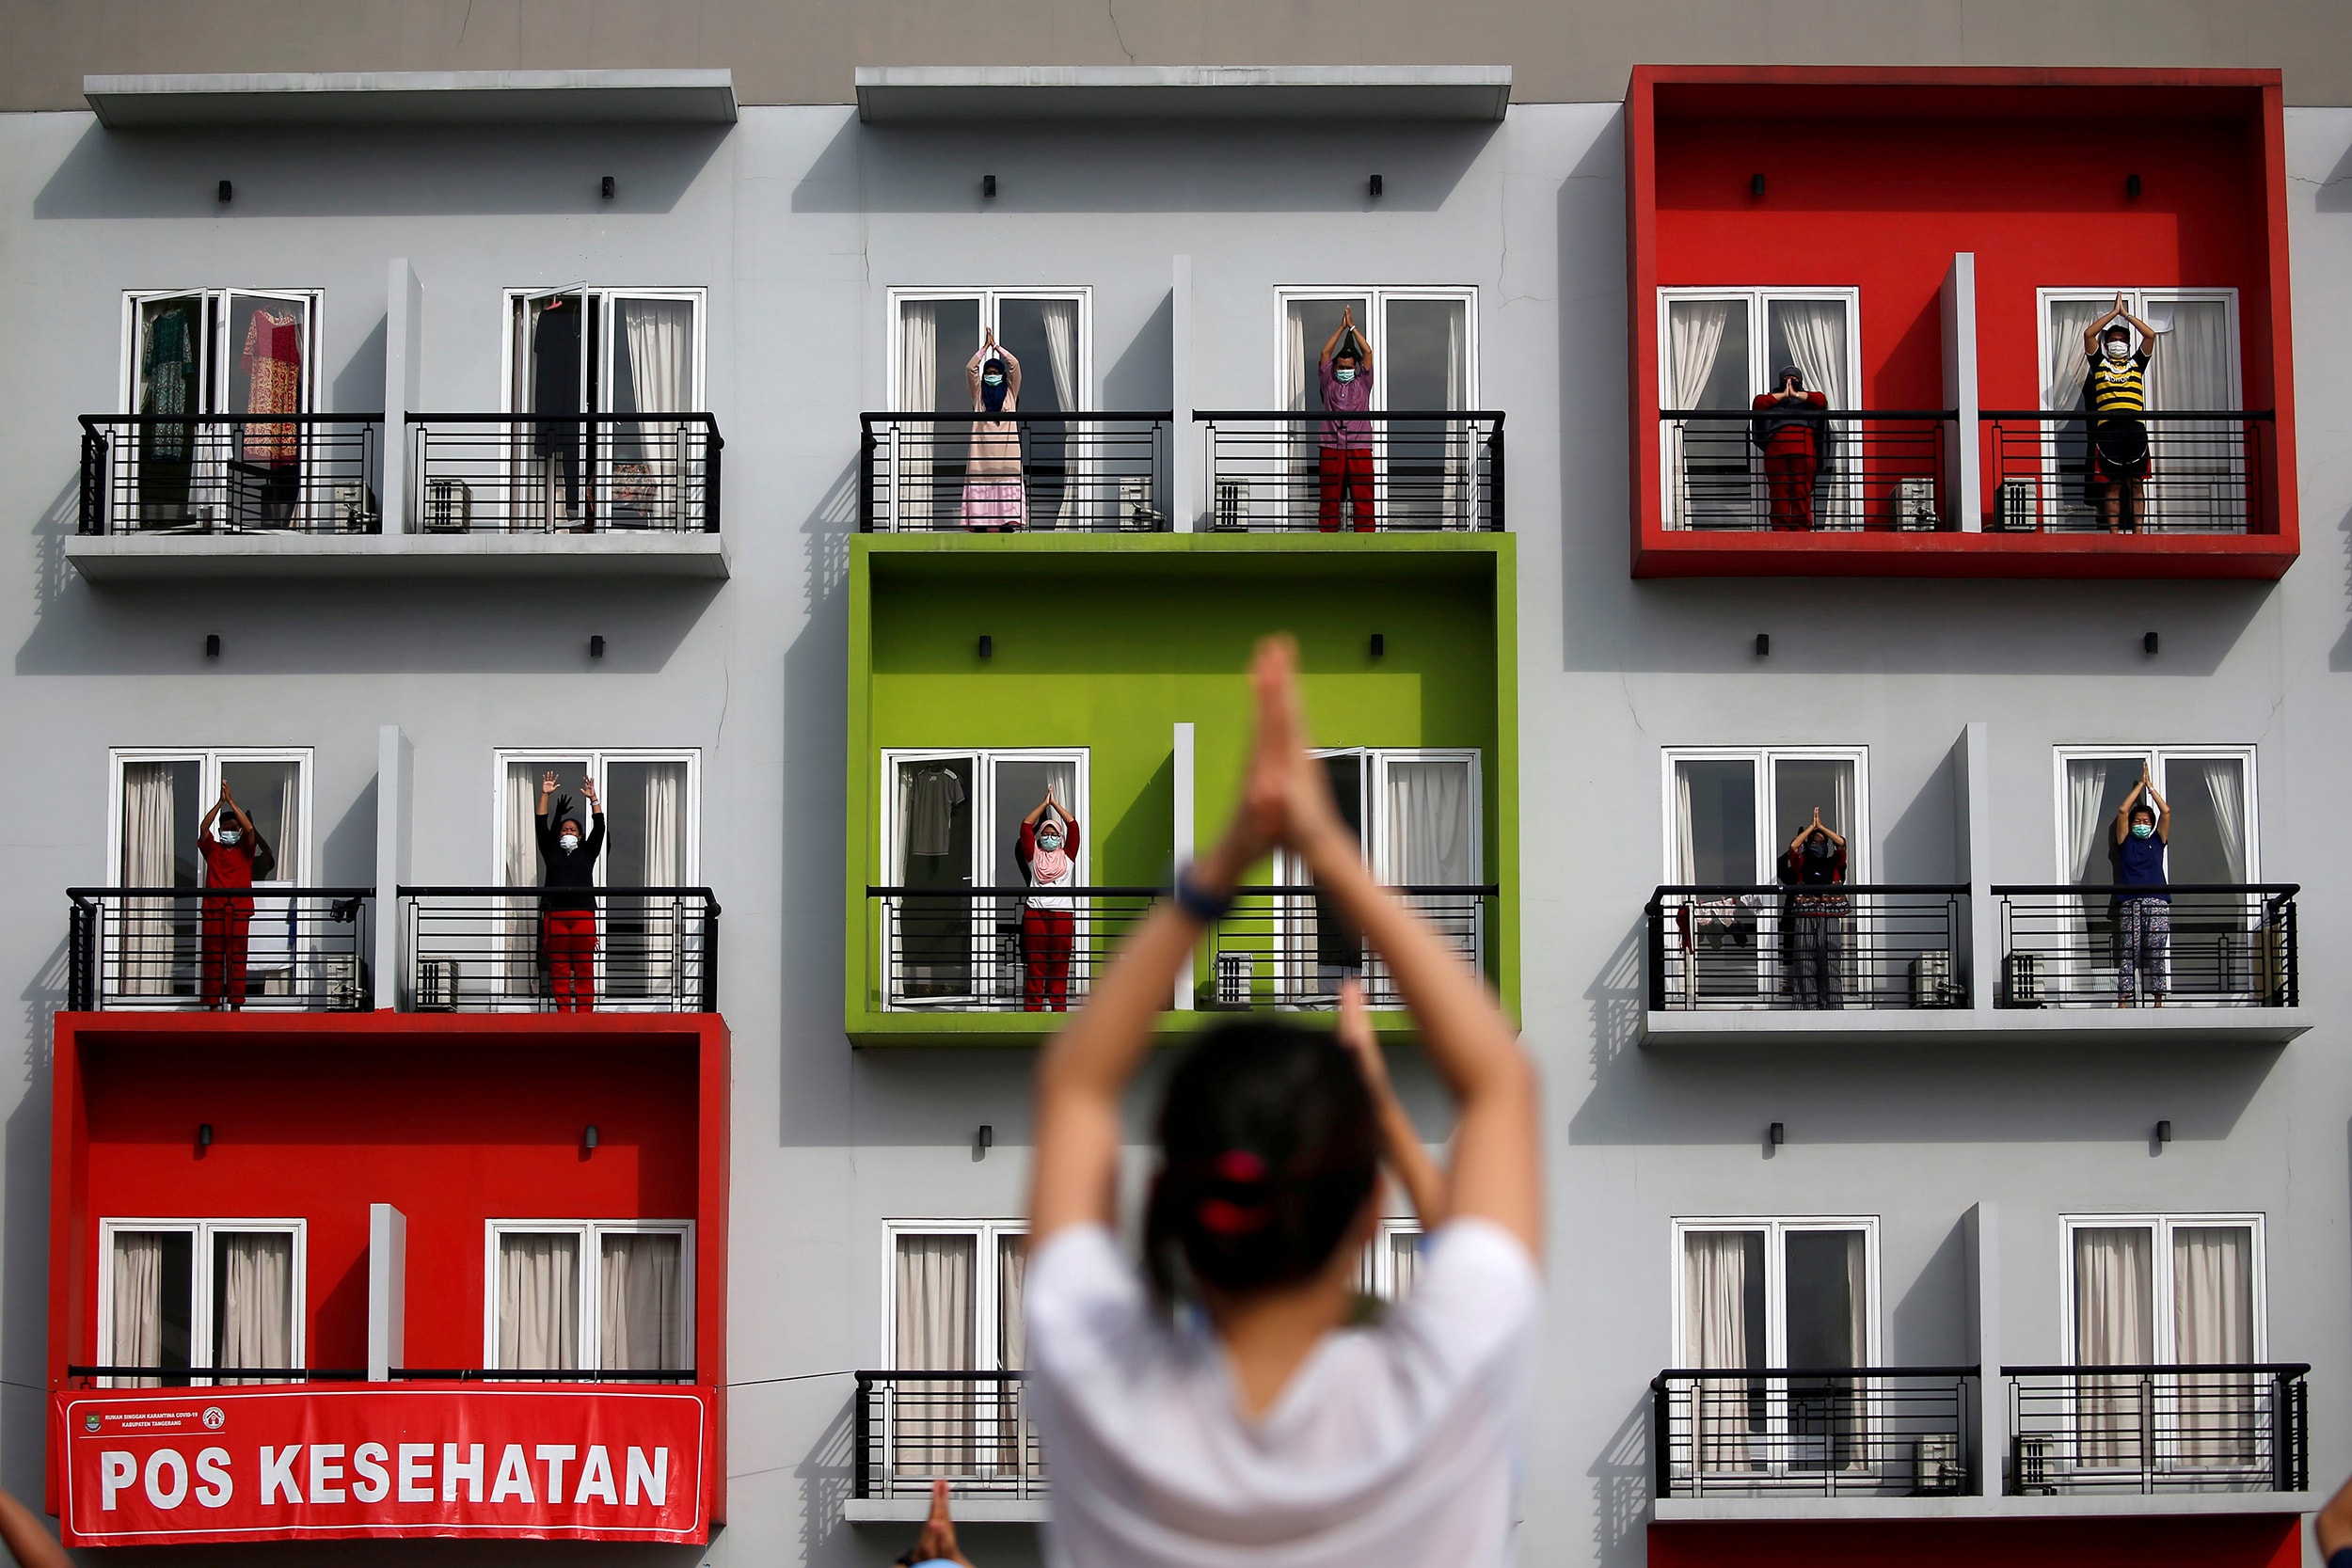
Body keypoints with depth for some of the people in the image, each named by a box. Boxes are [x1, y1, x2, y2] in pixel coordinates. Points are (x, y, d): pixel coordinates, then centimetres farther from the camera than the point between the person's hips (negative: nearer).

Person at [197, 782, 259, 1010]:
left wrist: (231, 801, -6)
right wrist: (221, 801, -9)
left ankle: (236, 1004, 0)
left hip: (239, 911, -1)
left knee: (237, 959, -2)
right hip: (213, 910, 1)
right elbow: (203, 828, -2)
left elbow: (250, 829, -4)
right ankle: (213, 1004, 2)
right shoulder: (212, 849, 13)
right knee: (212, 958, -1)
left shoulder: (245, 851, 12)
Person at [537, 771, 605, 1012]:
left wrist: (593, 798, 1)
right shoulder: (551, 852, 17)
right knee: (558, 968, 0)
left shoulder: (587, 853, 16)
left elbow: (599, 827, 8)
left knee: (584, 968, -2)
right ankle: (563, 1013, 3)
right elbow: (542, 826, 10)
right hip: (555, 915, 1)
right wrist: (545, 795, 5)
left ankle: (584, 1014, -2)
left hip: (583, 914, -1)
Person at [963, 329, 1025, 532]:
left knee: (1007, 482, -9)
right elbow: (970, 368, 4)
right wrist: (986, 346, 7)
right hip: (983, 445, 0)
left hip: (1006, 446, 0)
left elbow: (1015, 365, 5)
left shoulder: (1010, 392, 14)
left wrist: (996, 346, 9)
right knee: (981, 483, -8)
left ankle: (1007, 521, -12)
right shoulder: (979, 393, 15)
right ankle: (981, 521, -11)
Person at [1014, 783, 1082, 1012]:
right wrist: (1044, 804, 10)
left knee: (1060, 962, -1)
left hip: (1062, 912, 0)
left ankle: (1058, 1007, 2)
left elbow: (1073, 826, 9)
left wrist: (1056, 804, 12)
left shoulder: (1067, 856, 16)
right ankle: (1032, 1008, -2)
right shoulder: (1033, 856, 15)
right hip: (1035, 911, 0)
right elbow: (1026, 826, 8)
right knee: (1035, 962, -2)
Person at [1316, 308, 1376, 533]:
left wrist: (1353, 327, 9)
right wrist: (1342, 327, 7)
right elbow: (1325, 353, 7)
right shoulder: (1329, 384, 14)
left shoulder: (1362, 383, 14)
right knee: (1329, 498, 1)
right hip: (1331, 448, 0)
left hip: (1360, 448, 0)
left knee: (1363, 498, -4)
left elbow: (1367, 353, 7)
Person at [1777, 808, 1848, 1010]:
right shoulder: (1801, 864, 13)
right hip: (1805, 918, 0)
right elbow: (1794, 846, -3)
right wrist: (1811, 826, 4)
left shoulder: (1833, 864, 15)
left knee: (1830, 961, -3)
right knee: (1806, 962, -3)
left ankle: (1833, 1004, -2)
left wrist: (1821, 826, 5)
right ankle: (1808, 1004, -2)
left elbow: (1841, 843, 1)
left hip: (1830, 919, 0)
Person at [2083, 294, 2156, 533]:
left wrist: (2126, 314, 14)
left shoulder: (2137, 364, 19)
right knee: (2112, 485, -1)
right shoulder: (2099, 364, 16)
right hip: (2107, 429, -1)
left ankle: (2137, 533, 2)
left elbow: (2150, 334, 11)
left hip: (2135, 428, 1)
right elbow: (2088, 334, 7)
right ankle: (2113, 535, -1)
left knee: (2136, 483, 1)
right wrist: (2114, 313, 10)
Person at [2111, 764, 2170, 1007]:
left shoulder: (2157, 841, 16)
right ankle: (2123, 1002, -9)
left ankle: (2158, 1001, 3)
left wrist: (2150, 786, 13)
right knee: (2128, 955, -6)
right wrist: (2140, 784, 12)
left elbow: (2166, 812, 8)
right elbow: (2122, 811, 4)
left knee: (2156, 955, 0)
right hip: (2130, 903, -1)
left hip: (2157, 903, 1)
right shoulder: (2125, 842, 13)